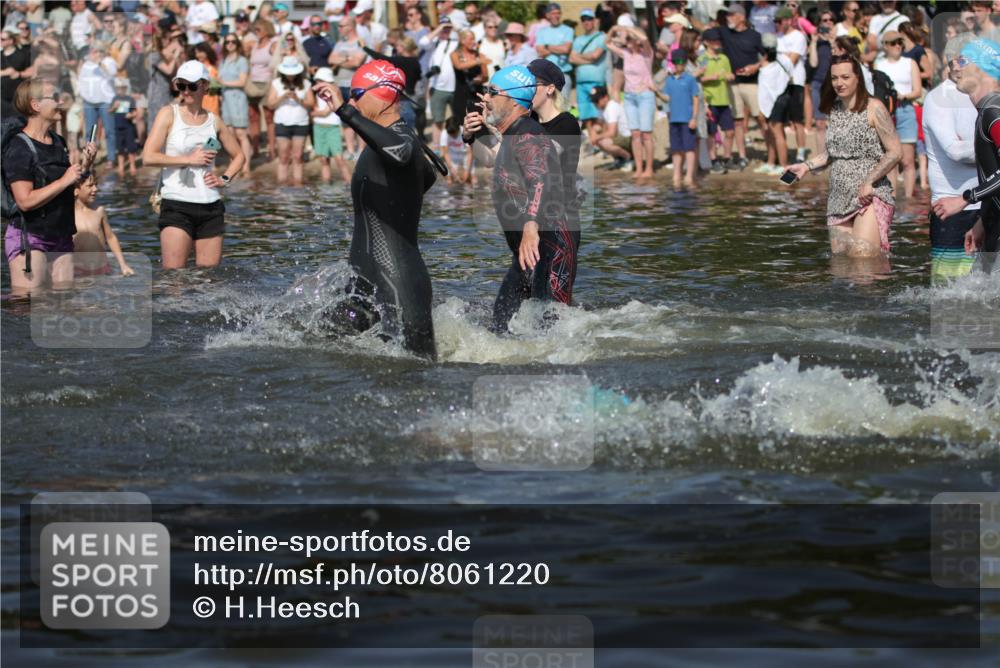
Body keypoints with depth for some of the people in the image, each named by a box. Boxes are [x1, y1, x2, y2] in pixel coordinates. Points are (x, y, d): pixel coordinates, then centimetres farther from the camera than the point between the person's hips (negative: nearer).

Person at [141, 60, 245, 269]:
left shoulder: (214, 121, 11)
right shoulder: (169, 114, 0)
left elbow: (238, 156, 25)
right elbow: (148, 157, -10)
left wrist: (224, 179, 7)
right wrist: (188, 159, -12)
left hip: (211, 206, 4)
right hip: (177, 205, -4)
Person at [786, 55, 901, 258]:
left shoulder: (873, 108, -6)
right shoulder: (835, 111, 14)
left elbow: (894, 152, -9)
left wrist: (868, 183, -15)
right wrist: (807, 166, 12)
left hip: (869, 197, -7)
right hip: (839, 199, 7)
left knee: (862, 257, -19)